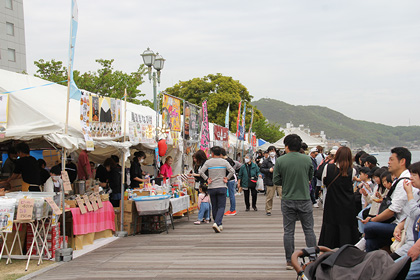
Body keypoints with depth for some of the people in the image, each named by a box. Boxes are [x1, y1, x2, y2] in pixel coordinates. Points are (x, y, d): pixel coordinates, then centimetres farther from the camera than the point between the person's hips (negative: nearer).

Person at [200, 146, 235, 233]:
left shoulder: (208, 162, 2)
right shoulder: (224, 162, 1)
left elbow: (201, 172, -8)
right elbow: (232, 171, -8)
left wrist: (207, 179, 2)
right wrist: (227, 178, 2)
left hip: (211, 188, 1)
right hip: (222, 187, -1)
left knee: (214, 207, 13)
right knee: (221, 207, -1)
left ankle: (219, 224, 20)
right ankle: (217, 223, -21)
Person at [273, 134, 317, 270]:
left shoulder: (280, 160, -7)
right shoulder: (307, 159, -2)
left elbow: (276, 181, -3)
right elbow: (310, 177, 11)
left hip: (288, 200, 0)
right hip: (305, 200, 1)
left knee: (288, 231, 6)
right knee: (309, 230, 10)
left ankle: (290, 261, 10)